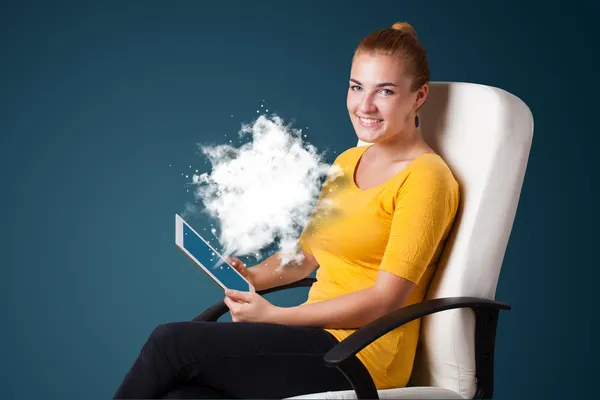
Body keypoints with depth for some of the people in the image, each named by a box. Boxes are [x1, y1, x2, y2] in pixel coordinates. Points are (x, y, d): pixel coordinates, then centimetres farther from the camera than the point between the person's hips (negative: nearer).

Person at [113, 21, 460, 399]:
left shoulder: (425, 177, -10)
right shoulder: (347, 162, 16)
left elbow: (386, 300, -16)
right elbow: (306, 252, 20)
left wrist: (274, 316, -18)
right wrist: (252, 276, -2)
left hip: (359, 355, -7)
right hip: (321, 337, 7)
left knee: (171, 343, -15)